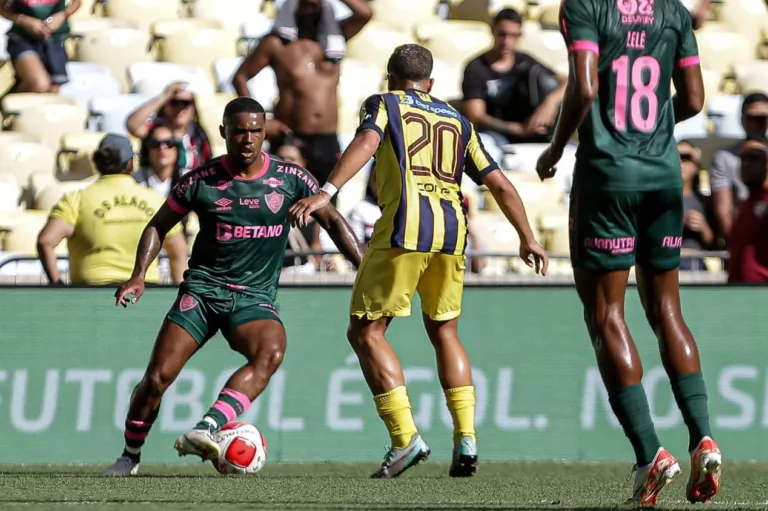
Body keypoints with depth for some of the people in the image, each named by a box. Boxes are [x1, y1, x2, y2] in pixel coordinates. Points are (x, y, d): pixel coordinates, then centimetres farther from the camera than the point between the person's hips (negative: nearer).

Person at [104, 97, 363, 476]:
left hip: (256, 297, 0)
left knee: (271, 351, -34)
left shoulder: (289, 179, 0)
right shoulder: (201, 181, -1)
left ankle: (204, 432, -43)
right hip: (203, 289, 0)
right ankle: (130, 456, 12)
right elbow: (159, 225, 11)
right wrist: (139, 275, -3)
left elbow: (333, 221, 8)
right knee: (157, 377, -13)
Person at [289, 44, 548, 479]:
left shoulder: (384, 104, 12)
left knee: (366, 333, 3)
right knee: (444, 332, 22)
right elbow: (500, 185, 23)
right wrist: (528, 239, 34)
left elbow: (367, 141, -10)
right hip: (452, 231, 5)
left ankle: (406, 438, -10)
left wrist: (327, 192, -21)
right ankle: (466, 439, 9)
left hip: (404, 230, -5)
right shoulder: (458, 121, 25)